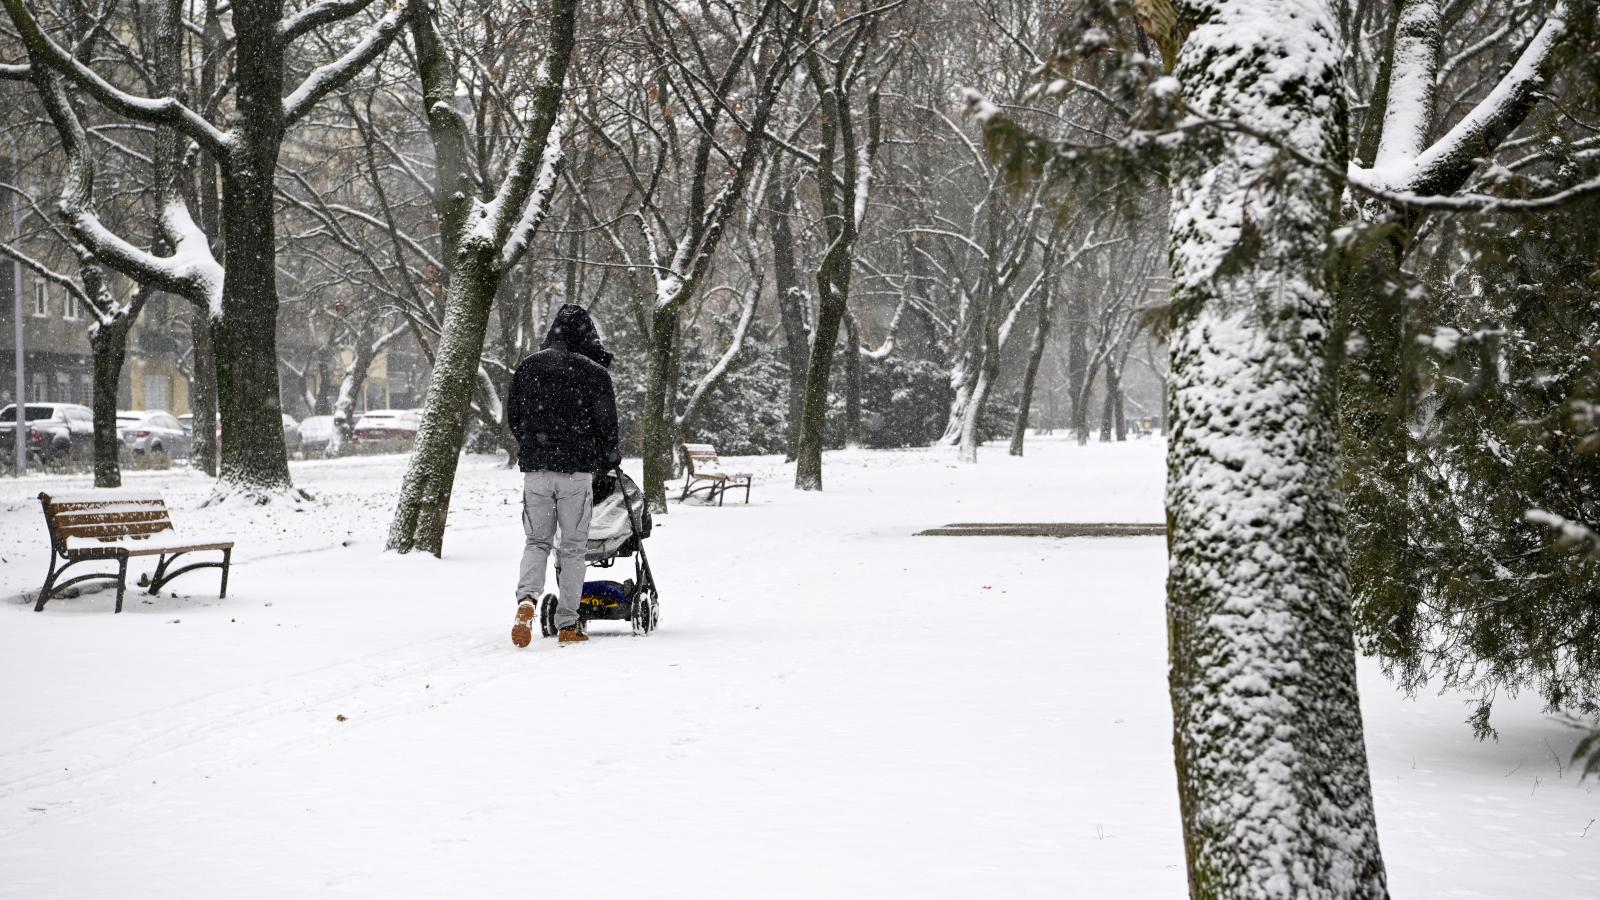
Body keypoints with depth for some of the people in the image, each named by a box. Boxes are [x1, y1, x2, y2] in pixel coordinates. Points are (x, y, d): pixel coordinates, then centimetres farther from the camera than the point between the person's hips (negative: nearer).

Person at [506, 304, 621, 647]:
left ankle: (527, 598, -15)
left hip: (534, 468, 3)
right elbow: (606, 425, -1)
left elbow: (513, 416, 11)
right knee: (572, 547, 5)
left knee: (536, 542, 12)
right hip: (577, 469, -2)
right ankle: (568, 624, 6)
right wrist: (606, 460, 17)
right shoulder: (594, 373, -5)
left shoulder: (528, 367, 5)